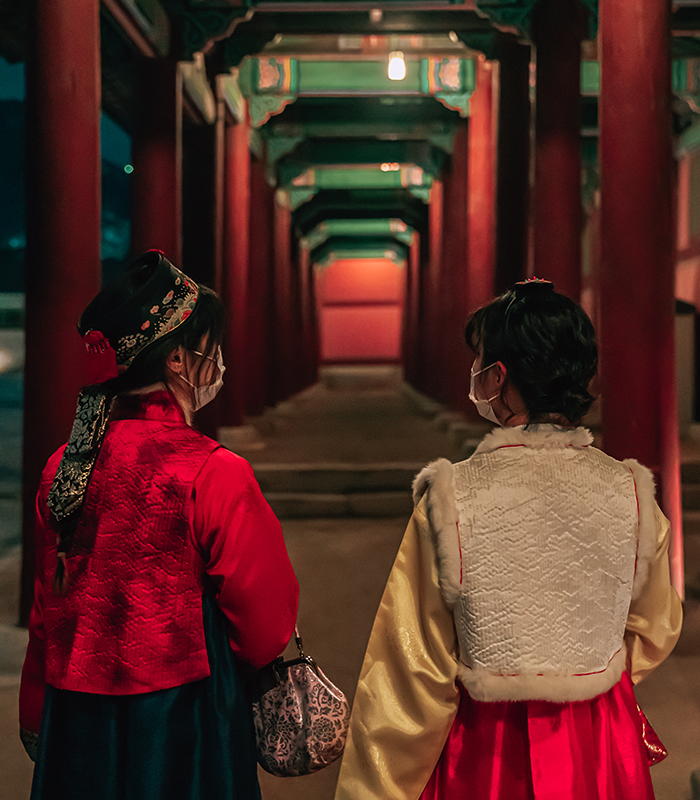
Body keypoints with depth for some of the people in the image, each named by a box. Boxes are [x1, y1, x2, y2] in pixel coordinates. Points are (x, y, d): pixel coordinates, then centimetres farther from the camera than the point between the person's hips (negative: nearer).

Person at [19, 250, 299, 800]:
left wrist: (36, 719, 20)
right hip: (183, 732, -5)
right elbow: (269, 620, -12)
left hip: (74, 728, 6)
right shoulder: (214, 474, -21)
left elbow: (47, 611, 8)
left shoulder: (63, 468, -3)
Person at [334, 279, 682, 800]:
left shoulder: (451, 498, -21)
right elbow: (655, 632, 5)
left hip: (488, 757, -2)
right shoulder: (631, 493, -13)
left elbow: (410, 672, -14)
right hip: (603, 757, 2)